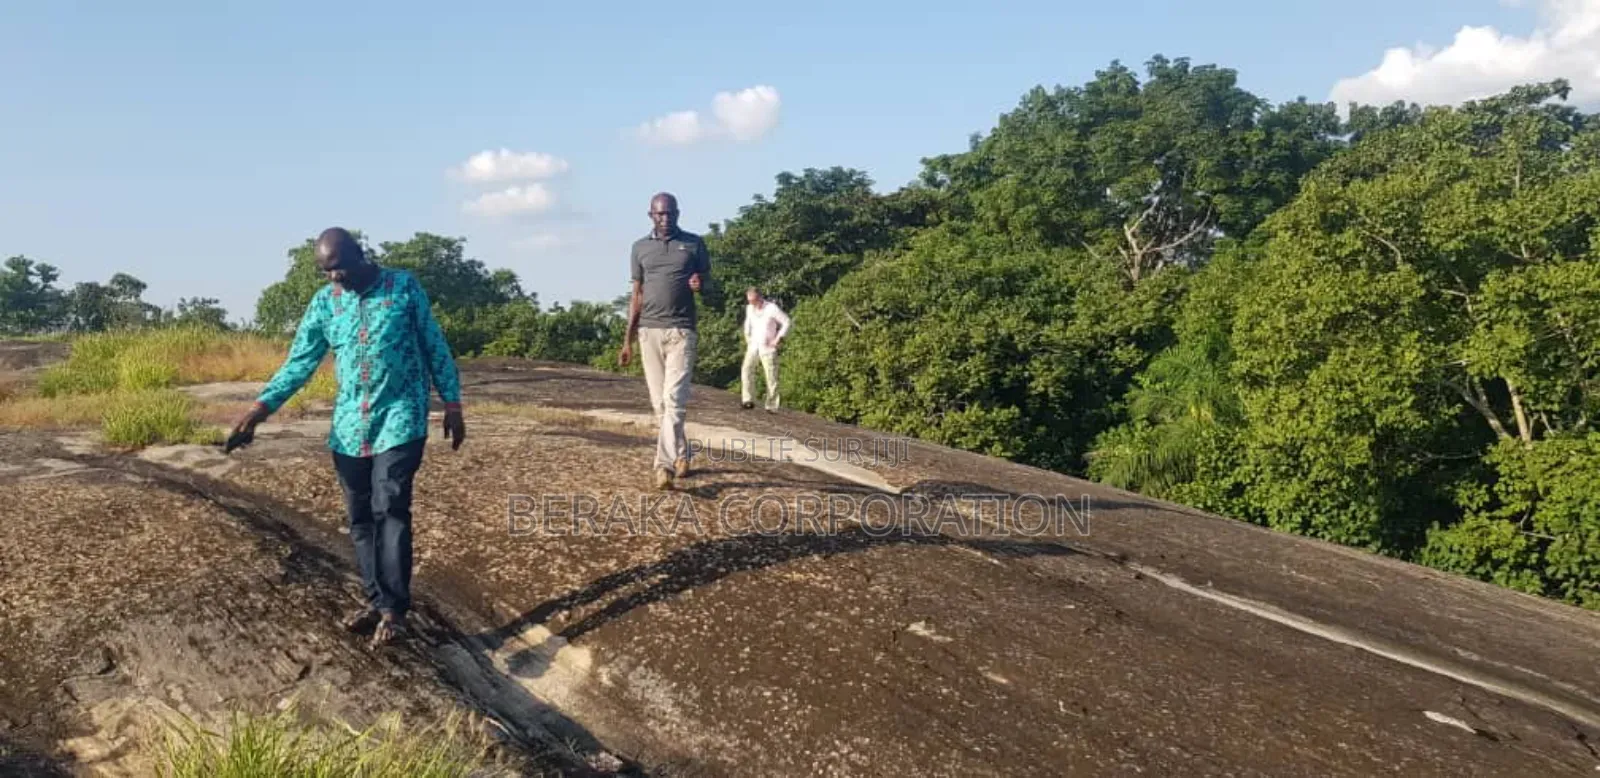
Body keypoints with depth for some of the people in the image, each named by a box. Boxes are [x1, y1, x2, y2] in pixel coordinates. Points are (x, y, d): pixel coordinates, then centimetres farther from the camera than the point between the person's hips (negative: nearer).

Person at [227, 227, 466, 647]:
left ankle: (394, 608, -8)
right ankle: (376, 600, 18)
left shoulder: (404, 287, -3)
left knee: (390, 509, -14)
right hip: (349, 423, 5)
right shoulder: (324, 302, 5)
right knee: (360, 516, 7)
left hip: (400, 417, -4)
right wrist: (260, 407, -9)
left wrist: (452, 403, -1)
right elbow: (300, 362, 4)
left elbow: (435, 347, 2)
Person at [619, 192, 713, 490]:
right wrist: (628, 340, 9)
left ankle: (664, 465, -18)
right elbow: (637, 295, 13)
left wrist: (700, 284, -15)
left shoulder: (694, 244, 4)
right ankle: (680, 455, 22)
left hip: (682, 331, -3)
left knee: (674, 399, -13)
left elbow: (709, 283, 11)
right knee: (659, 403, 6)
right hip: (649, 331, 3)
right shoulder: (640, 247, 10)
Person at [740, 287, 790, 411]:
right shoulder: (749, 308, 5)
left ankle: (771, 405, 2)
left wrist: (778, 339, -11)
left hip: (768, 347, -4)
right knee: (747, 369, -16)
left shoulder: (772, 308, -11)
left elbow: (786, 322, -7)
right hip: (753, 345, 4)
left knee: (771, 376, -5)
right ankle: (749, 400, -16)